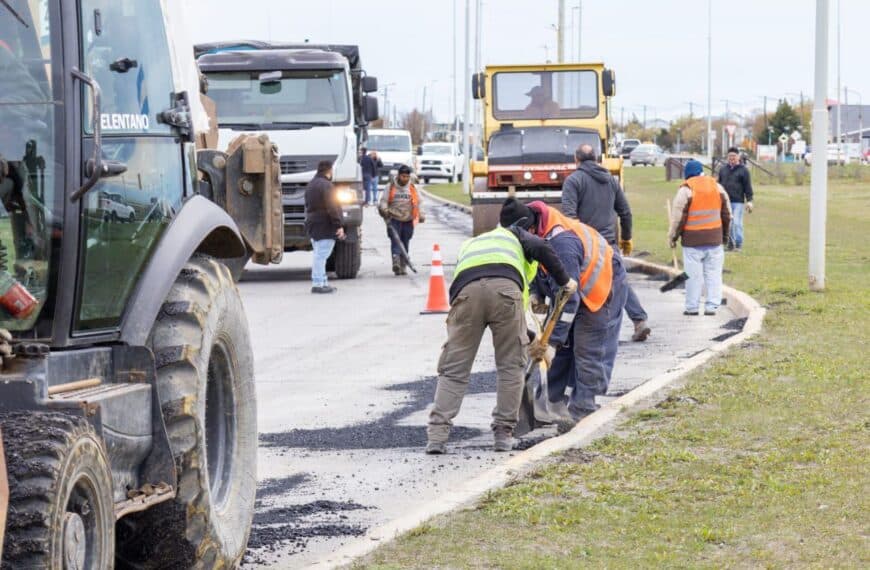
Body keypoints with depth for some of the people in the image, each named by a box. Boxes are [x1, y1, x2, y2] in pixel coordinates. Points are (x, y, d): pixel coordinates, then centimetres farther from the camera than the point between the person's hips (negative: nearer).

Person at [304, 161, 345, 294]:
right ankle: (318, 284, -10)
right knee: (321, 255, -9)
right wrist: (339, 225, -19)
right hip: (324, 226, -10)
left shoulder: (311, 185, 16)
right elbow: (332, 208, -20)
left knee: (319, 255, 15)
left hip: (312, 226, 10)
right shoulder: (326, 185, -15)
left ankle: (323, 283, 19)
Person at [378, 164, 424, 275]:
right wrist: (384, 209, -17)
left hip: (408, 221, 2)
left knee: (405, 244, 6)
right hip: (394, 220, -2)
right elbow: (383, 201, 3)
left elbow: (418, 203, 16)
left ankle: (403, 267, 13)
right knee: (395, 241, -16)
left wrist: (421, 215, 5)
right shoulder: (391, 187, 4)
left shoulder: (412, 188, 10)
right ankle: (396, 262, -29)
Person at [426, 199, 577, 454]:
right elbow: (541, 249, 10)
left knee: (453, 369, 9)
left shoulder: (469, 245, 45)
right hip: (505, 287, -2)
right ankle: (503, 434, 11)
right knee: (512, 366, 13)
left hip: (466, 289, 3)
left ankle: (437, 435, -1)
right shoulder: (514, 234, 35)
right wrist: (564, 280, 19)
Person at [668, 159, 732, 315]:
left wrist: (673, 236, 4)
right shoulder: (717, 187, 7)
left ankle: (692, 307, 5)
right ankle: (711, 306, 5)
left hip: (693, 239, -4)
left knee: (693, 274, 2)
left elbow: (678, 216, -7)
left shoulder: (686, 190, -7)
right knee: (713, 273, 7)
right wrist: (725, 234, 25)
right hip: (714, 238, 4)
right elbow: (727, 213, 13)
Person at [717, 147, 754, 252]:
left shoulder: (743, 170, 1)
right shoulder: (723, 169, 14)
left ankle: (739, 245, 0)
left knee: (737, 223, -8)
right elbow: (719, 184, 20)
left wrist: (749, 201, -7)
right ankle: (730, 244, 12)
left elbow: (748, 187, -1)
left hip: (738, 202, -4)